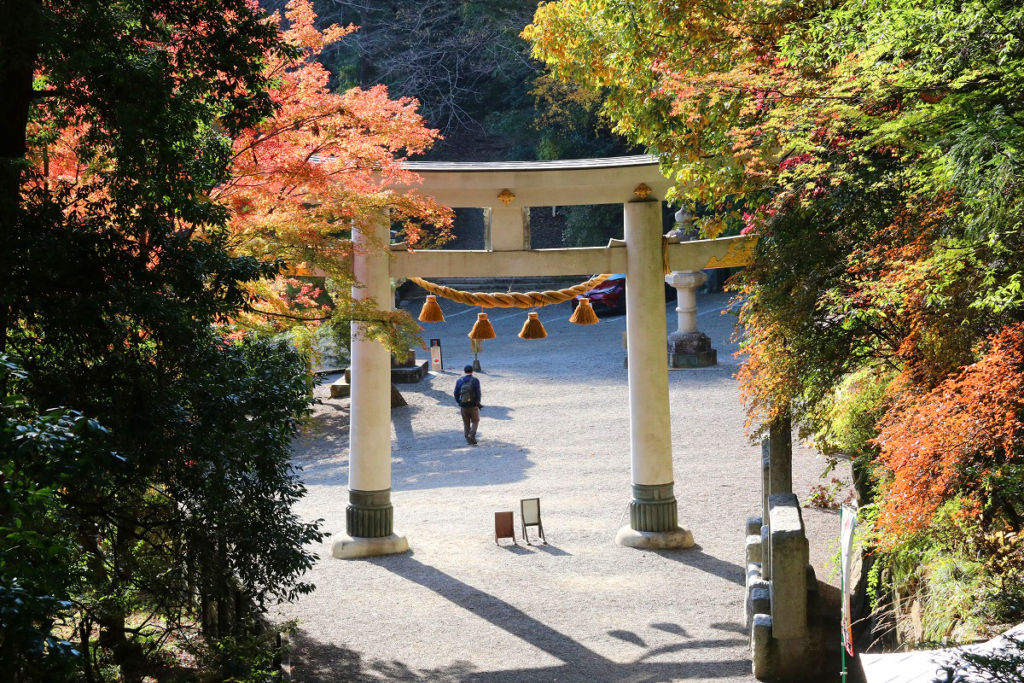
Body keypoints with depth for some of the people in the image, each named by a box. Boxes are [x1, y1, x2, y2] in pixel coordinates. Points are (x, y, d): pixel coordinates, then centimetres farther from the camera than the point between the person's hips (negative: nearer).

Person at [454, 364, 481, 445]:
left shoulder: (459, 381, 3)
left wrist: (458, 402, 16)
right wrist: (477, 403, -2)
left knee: (466, 423, 14)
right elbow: (478, 393, -12)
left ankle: (468, 439, 15)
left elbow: (456, 393, 5)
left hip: (463, 406, 3)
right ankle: (471, 435, -12)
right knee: (475, 421, 9)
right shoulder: (475, 380, -7)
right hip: (473, 405, -3)